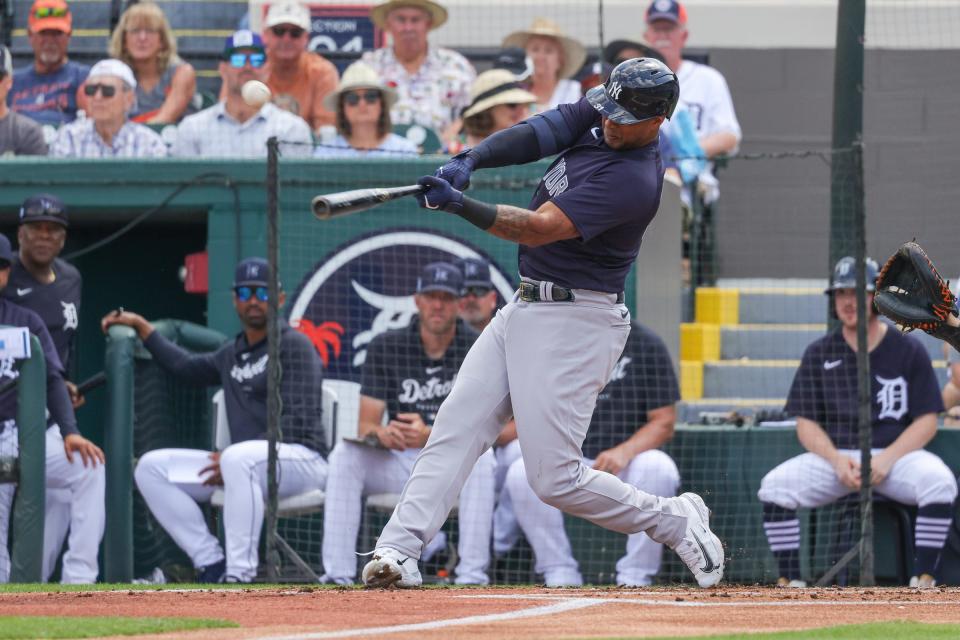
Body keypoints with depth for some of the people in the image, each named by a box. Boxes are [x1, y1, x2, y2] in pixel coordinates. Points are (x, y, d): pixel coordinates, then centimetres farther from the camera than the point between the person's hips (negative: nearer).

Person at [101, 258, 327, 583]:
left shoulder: (294, 346, -6)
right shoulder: (232, 354, 19)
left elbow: (297, 422, -16)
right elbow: (186, 366, 38)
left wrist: (230, 458, -20)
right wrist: (140, 326, 33)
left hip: (301, 459, -8)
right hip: (240, 466, 8)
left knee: (239, 458, -40)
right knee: (152, 467, -3)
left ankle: (239, 576, -40)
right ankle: (212, 566, -9)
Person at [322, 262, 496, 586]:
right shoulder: (386, 347, 0)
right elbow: (366, 425, -4)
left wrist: (429, 435, -35)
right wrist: (383, 433, -30)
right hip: (399, 462, 2)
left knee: (480, 456, -35)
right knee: (344, 455, -24)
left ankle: (473, 575, -35)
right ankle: (338, 574, -28)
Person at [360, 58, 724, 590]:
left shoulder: (634, 180, -23)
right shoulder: (599, 113, 3)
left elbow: (538, 228, -28)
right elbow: (535, 135, -6)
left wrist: (459, 205, -38)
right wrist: (467, 162, -24)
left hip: (574, 322, -9)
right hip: (524, 307, 9)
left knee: (556, 480, -8)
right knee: (454, 429, -3)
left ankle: (675, 521, 12)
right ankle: (397, 551, -9)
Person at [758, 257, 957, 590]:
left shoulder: (908, 351, 2)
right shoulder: (819, 355, 8)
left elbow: (927, 421, 0)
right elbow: (806, 423, 6)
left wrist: (887, 459, -17)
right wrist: (837, 461, -14)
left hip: (896, 453, -2)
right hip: (833, 455, 2)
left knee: (939, 482, -34)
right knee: (775, 485, -25)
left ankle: (923, 581, -24)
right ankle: (790, 583, -19)